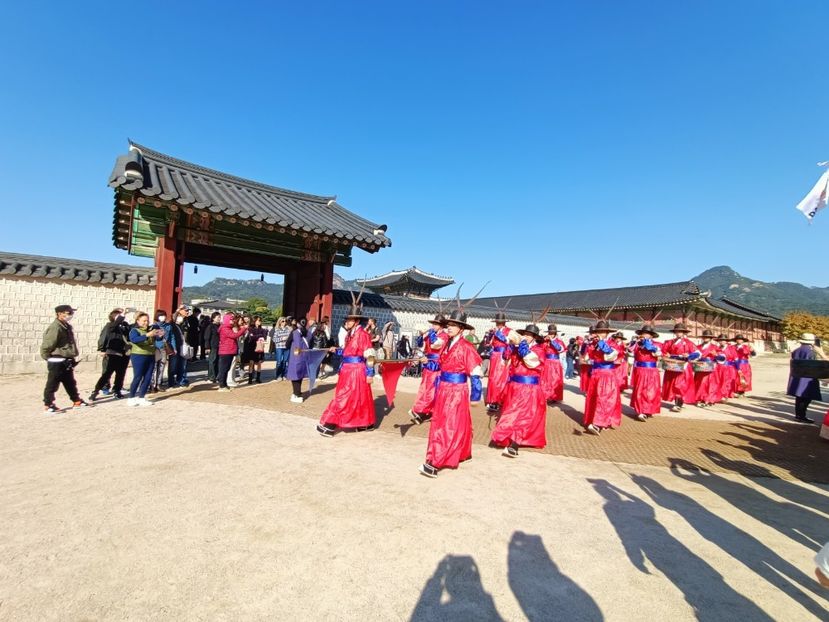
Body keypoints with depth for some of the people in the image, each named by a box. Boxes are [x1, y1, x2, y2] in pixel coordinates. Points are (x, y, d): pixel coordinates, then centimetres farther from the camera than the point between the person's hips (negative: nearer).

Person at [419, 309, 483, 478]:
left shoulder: (466, 347, -16)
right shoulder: (447, 344, 7)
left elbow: (475, 373, -14)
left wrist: (475, 394, -12)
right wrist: (438, 389, 19)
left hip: (457, 392, -8)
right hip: (444, 389, 8)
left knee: (449, 426, -3)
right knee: (439, 424, 16)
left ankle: (433, 463, -1)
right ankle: (462, 453, 34)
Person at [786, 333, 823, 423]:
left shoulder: (795, 351, 8)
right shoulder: (811, 352, -12)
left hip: (796, 379, 7)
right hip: (807, 379, -7)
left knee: (799, 398, 13)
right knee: (806, 398, -2)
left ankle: (798, 415, 18)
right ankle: (801, 416, -3)